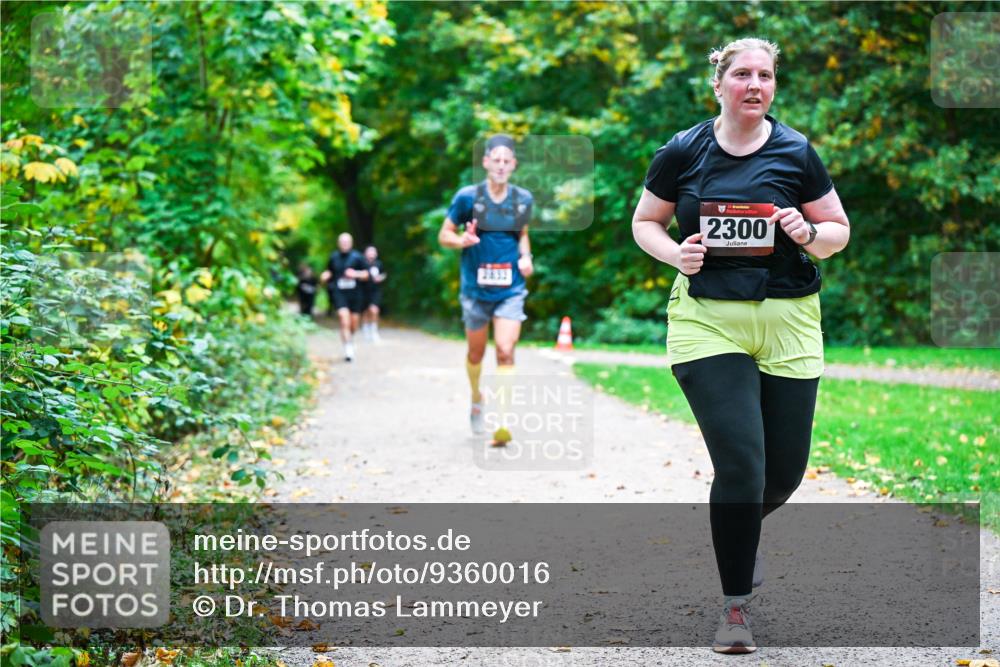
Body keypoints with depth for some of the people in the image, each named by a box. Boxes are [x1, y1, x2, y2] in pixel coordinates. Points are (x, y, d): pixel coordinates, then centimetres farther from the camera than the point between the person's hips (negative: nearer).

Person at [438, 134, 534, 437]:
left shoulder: (523, 199, 3)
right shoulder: (467, 197, -7)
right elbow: (444, 235, 0)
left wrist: (525, 257, 0)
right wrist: (463, 240, -21)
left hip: (511, 289, 1)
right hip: (476, 287, -1)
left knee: (505, 352, -13)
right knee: (476, 353, 14)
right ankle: (477, 400, 43)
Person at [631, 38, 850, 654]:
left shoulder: (796, 153, 2)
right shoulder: (682, 153, 1)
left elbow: (840, 232, 9)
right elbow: (644, 222, 13)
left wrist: (809, 233, -13)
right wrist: (675, 253, -7)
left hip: (787, 327, 2)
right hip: (707, 322, -2)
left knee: (785, 471, 6)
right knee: (740, 461, -13)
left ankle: (742, 525, 43)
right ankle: (737, 605, 2)